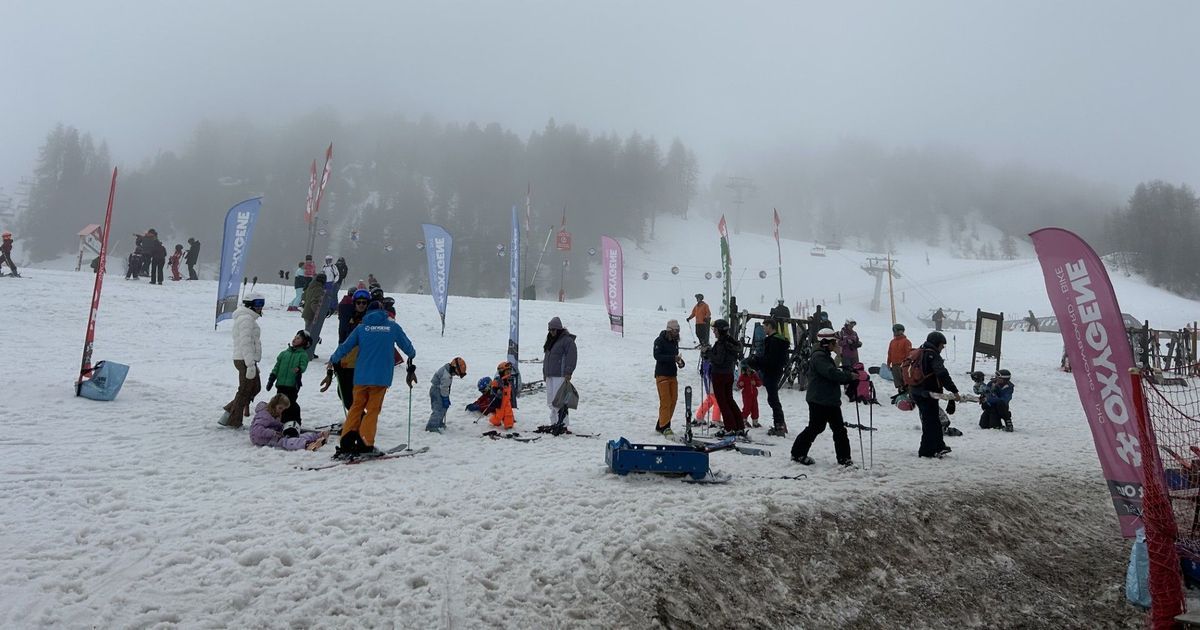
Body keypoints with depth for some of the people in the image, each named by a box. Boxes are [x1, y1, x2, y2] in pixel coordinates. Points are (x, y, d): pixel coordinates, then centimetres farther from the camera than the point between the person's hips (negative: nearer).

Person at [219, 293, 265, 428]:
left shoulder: (248, 318, 19)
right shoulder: (246, 319, -14)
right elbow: (246, 343, -22)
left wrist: (254, 364, 23)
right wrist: (251, 364, -24)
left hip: (248, 360, 10)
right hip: (245, 360, -10)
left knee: (255, 387, 16)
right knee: (245, 391, -1)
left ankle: (229, 413, 17)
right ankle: (233, 422, 8)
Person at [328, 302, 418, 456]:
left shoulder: (361, 328, 6)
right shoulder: (393, 327, 5)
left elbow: (345, 347, 10)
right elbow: (407, 347, 14)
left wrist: (332, 361, 27)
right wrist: (412, 355, 37)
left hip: (361, 376, 2)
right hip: (382, 377, -1)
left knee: (356, 407, 13)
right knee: (373, 410, 4)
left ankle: (346, 443, 5)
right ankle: (365, 444, -3)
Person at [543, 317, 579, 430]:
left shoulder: (567, 340, -9)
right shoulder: (550, 340, 19)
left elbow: (572, 357, -16)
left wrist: (568, 373, -21)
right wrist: (544, 372, 21)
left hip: (560, 376, -9)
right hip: (549, 376, 9)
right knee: (550, 401, 10)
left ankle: (562, 424, -12)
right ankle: (554, 423, 17)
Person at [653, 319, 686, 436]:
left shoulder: (674, 341, 12)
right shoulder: (659, 341, -10)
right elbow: (657, 356, -20)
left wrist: (680, 361, -1)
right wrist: (673, 358, -28)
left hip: (673, 374, 8)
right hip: (662, 375, -7)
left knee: (673, 400, 6)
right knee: (665, 401, -10)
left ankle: (661, 425, 15)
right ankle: (664, 427, -5)